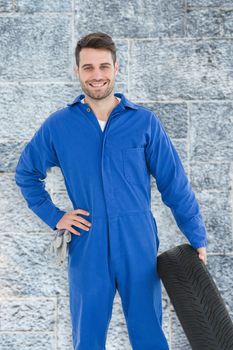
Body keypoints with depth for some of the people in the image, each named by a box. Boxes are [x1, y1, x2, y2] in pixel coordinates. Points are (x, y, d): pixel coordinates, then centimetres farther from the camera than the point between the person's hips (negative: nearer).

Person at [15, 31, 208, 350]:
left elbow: (175, 184, 1)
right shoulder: (57, 126, 1)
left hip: (139, 246, 0)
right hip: (87, 249, 1)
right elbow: (26, 173, 14)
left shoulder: (144, 121, -1)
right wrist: (54, 217, 5)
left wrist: (197, 239, 1)